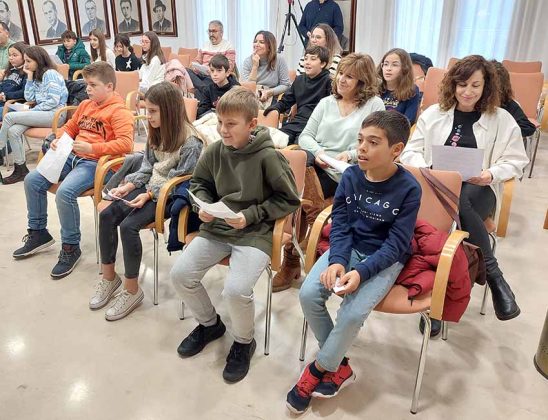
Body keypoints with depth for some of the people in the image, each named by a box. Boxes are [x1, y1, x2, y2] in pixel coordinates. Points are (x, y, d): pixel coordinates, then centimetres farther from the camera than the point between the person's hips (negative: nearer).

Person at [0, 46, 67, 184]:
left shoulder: (50, 73, -7)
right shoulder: (37, 76, 20)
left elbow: (53, 101, -17)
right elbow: (29, 98, 10)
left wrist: (32, 111, -12)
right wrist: (30, 76, 6)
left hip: (55, 114, -8)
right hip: (43, 113, 8)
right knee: (13, 131, -16)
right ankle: (21, 170, -10)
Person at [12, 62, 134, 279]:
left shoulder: (119, 111, -10)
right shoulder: (86, 105, 16)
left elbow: (126, 143, -23)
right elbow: (70, 126, 29)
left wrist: (92, 148, -26)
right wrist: (59, 139, 7)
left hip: (95, 163, -9)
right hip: (72, 156, 9)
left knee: (64, 192, -31)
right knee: (32, 180, 0)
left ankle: (71, 247, -11)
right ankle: (38, 232, 17)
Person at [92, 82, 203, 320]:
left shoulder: (190, 142, -18)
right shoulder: (156, 132, 8)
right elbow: (147, 167, 13)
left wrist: (150, 195, -22)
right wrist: (129, 185, -3)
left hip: (170, 196, -8)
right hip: (149, 188, 8)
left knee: (128, 226, -26)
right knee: (107, 215, -11)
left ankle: (132, 290, -9)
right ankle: (109, 276, 5)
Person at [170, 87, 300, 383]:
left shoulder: (268, 156, -13)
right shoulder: (215, 151, 0)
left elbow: (288, 200, -6)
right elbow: (199, 183, 17)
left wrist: (250, 216, -13)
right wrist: (204, 205, -4)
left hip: (254, 233, -5)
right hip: (216, 229, 6)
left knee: (236, 290, -25)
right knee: (180, 273, -9)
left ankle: (244, 342, 10)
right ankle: (209, 324, 21)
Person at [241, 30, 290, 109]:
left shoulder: (279, 60, 0)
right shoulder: (248, 61, 4)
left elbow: (286, 85, -1)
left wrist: (269, 92, -15)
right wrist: (255, 66, -12)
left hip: (272, 101, -2)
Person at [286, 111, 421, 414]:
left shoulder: (408, 188, -17)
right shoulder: (350, 176, -6)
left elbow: (396, 244, -17)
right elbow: (340, 223, -4)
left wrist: (360, 272, -29)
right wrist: (337, 261, -22)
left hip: (385, 259, -4)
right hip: (349, 248, 4)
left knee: (353, 312, -25)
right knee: (308, 294, -17)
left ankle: (319, 369, 3)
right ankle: (339, 366, 4)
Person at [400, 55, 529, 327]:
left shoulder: (502, 120, 10)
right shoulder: (433, 113, 13)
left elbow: (515, 162, 9)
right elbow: (411, 152, 12)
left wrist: (491, 175, -12)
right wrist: (424, 170, -9)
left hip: (478, 189, -1)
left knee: (460, 204, -38)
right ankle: (494, 276, -26)